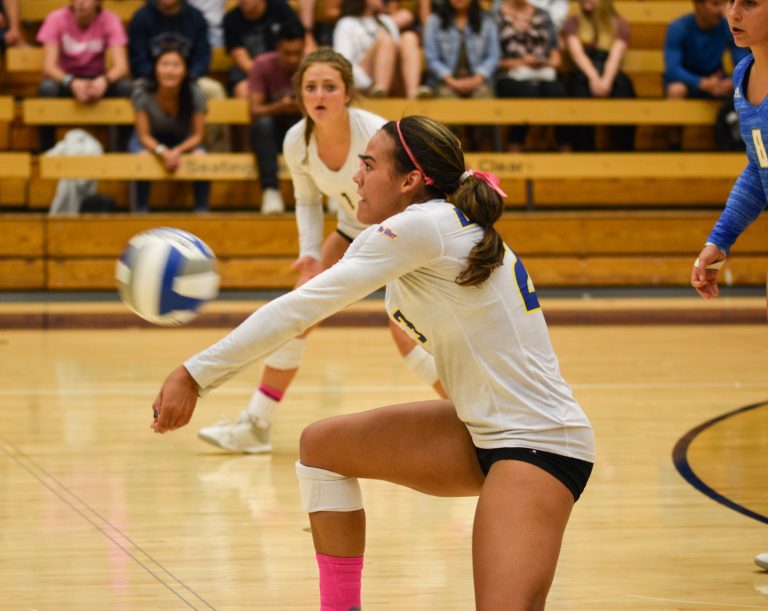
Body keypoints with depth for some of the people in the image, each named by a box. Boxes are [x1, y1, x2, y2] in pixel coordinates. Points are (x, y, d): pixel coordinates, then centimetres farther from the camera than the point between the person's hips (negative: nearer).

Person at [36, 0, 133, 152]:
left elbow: (121, 66, -21)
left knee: (126, 87, -29)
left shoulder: (109, 20, -13)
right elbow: (49, 66, -23)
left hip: (97, 81, 1)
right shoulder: (56, 19, -15)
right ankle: (46, 151, -20)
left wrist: (104, 81, -44)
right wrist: (72, 82, -43)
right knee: (47, 88, -35)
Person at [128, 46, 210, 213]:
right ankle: (140, 212, -21)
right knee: (144, 157, -34)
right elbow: (144, 135, -20)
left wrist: (177, 151, -34)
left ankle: (201, 211, -14)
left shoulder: (195, 94, -24)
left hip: (183, 141, 1)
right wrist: (163, 152, -39)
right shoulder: (142, 92, -28)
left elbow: (197, 135, -15)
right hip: (151, 141, -1)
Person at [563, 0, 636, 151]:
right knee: (581, 82, -35)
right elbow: (577, 53, -2)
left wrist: (606, 80, -24)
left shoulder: (620, 24, 15)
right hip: (584, 74, 0)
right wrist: (594, 77, -21)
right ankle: (584, 155, -39)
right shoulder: (573, 23, 16)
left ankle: (626, 154, -35)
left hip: (611, 75, 0)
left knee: (621, 83, -34)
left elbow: (616, 57, -3)